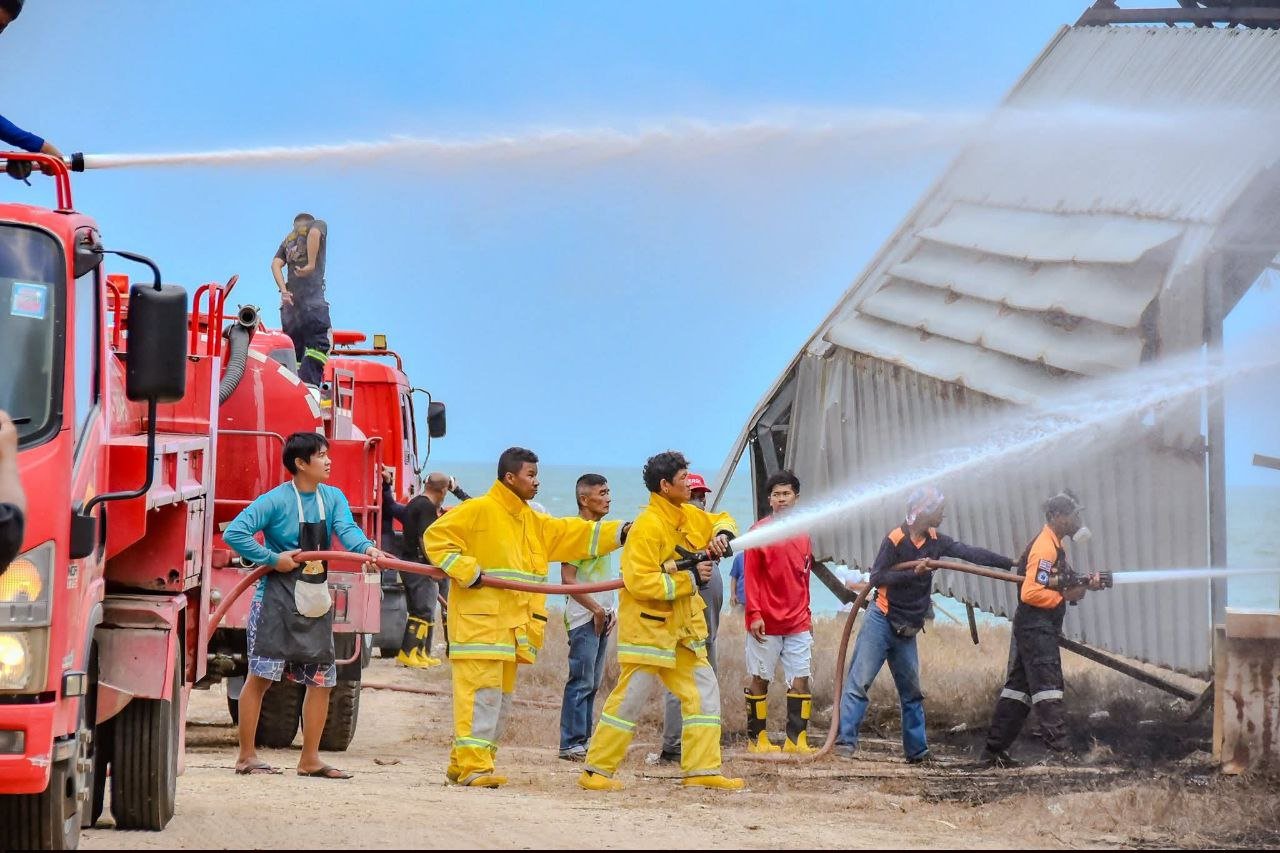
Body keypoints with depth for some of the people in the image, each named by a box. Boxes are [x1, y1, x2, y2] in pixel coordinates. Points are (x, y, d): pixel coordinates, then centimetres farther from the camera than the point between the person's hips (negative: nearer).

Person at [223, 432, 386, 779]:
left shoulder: (333, 498, 6)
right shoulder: (276, 500, -11)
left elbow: (346, 528, -12)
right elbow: (234, 533, -16)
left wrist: (366, 547, -33)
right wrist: (272, 559, -18)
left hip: (315, 601, 7)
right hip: (277, 597, -7)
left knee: (321, 678, 7)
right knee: (261, 674, -5)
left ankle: (309, 759, 15)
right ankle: (246, 756, 1)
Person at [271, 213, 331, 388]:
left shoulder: (287, 239, 27)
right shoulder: (319, 225, 14)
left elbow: (276, 264, 11)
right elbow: (314, 233, -12)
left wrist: (283, 290, -1)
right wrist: (311, 265, -11)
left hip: (290, 299, 6)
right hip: (311, 294, -6)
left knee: (294, 347, 8)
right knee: (320, 342, -11)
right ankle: (309, 383, -28)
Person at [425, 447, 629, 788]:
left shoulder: (534, 522, 20)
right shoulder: (477, 511, -6)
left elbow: (574, 534, 18)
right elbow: (436, 537, -11)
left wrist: (619, 532, 7)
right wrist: (468, 571, -19)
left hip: (512, 625, 9)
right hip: (479, 621, -9)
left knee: (501, 696, 10)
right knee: (481, 691, -13)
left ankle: (461, 765, 16)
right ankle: (472, 766, -15)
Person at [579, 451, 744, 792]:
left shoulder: (688, 516, 8)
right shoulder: (648, 526, -19)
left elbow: (721, 520, 27)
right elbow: (640, 582, -25)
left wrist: (723, 534, 2)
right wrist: (689, 579, -21)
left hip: (681, 628, 9)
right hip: (648, 626, -9)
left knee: (704, 691, 5)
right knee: (630, 697, -7)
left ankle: (702, 770, 8)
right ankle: (596, 771, 1)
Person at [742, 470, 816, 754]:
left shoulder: (803, 534, 11)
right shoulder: (759, 531, -4)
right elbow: (751, 575, -8)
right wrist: (754, 614, -14)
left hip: (798, 622, 4)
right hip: (765, 622, -4)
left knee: (800, 679, -1)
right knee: (760, 679, 3)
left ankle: (796, 739, 0)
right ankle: (757, 739, 9)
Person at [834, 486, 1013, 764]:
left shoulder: (936, 541, 6)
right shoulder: (895, 539, -12)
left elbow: (972, 553, 5)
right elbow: (876, 578, -16)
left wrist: (1012, 563, 0)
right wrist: (913, 573, -24)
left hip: (907, 629, 7)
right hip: (881, 622, -7)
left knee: (912, 693, 10)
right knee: (860, 682, -10)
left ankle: (917, 751, 16)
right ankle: (845, 741, -13)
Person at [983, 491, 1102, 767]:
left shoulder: (1054, 545, 17)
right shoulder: (1044, 548, -17)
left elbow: (1061, 581, 17)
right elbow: (1031, 593, -24)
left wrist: (1085, 582, 0)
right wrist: (1065, 596, -18)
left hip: (1032, 628, 11)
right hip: (1037, 627, -11)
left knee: (1018, 687, 11)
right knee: (1047, 687, -13)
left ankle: (995, 750, 13)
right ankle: (1060, 750, -17)